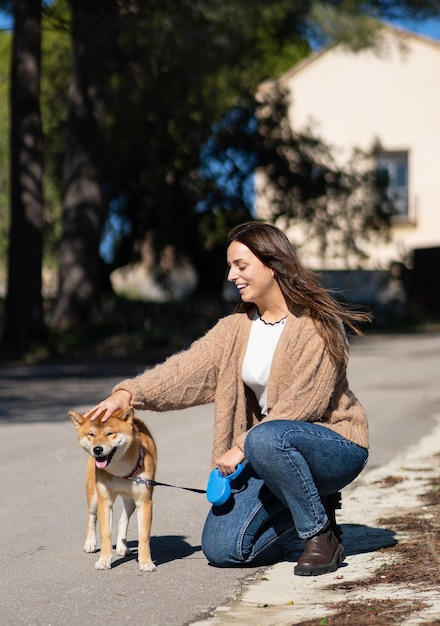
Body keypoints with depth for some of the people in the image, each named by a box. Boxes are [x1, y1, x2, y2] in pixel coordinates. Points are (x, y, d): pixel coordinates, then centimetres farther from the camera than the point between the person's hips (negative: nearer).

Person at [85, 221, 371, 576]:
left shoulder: (318, 324, -14)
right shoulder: (238, 326, 5)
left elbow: (304, 401, -22)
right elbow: (190, 369, -8)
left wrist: (243, 447, -24)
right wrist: (130, 393, -23)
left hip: (333, 444, -6)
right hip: (268, 454, 6)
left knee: (266, 440, -39)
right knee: (221, 548, -8)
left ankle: (322, 537, -16)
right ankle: (310, 503, 13)